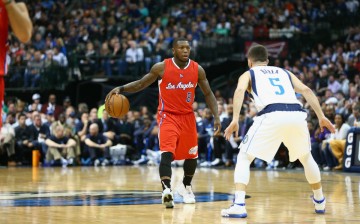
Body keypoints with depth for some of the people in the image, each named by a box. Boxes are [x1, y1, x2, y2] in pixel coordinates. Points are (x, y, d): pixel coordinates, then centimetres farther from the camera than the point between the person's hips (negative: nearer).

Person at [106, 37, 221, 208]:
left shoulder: (197, 69, -6)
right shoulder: (161, 67, -13)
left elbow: (208, 94, 3)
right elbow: (140, 84, -2)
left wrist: (216, 117, -6)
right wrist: (121, 89, -18)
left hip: (187, 116, 4)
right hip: (167, 115, -4)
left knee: (191, 155, 14)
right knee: (167, 153, -23)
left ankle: (186, 186, 39)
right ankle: (166, 190, -34)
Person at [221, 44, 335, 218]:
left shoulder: (248, 74, 24)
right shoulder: (284, 72, 34)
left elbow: (240, 90, 1)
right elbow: (306, 90, 19)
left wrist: (235, 119, -8)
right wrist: (321, 117, 15)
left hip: (271, 115, -4)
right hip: (297, 114, 4)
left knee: (243, 158, 9)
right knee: (306, 158, 30)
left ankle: (239, 205, -8)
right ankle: (320, 202, 40)